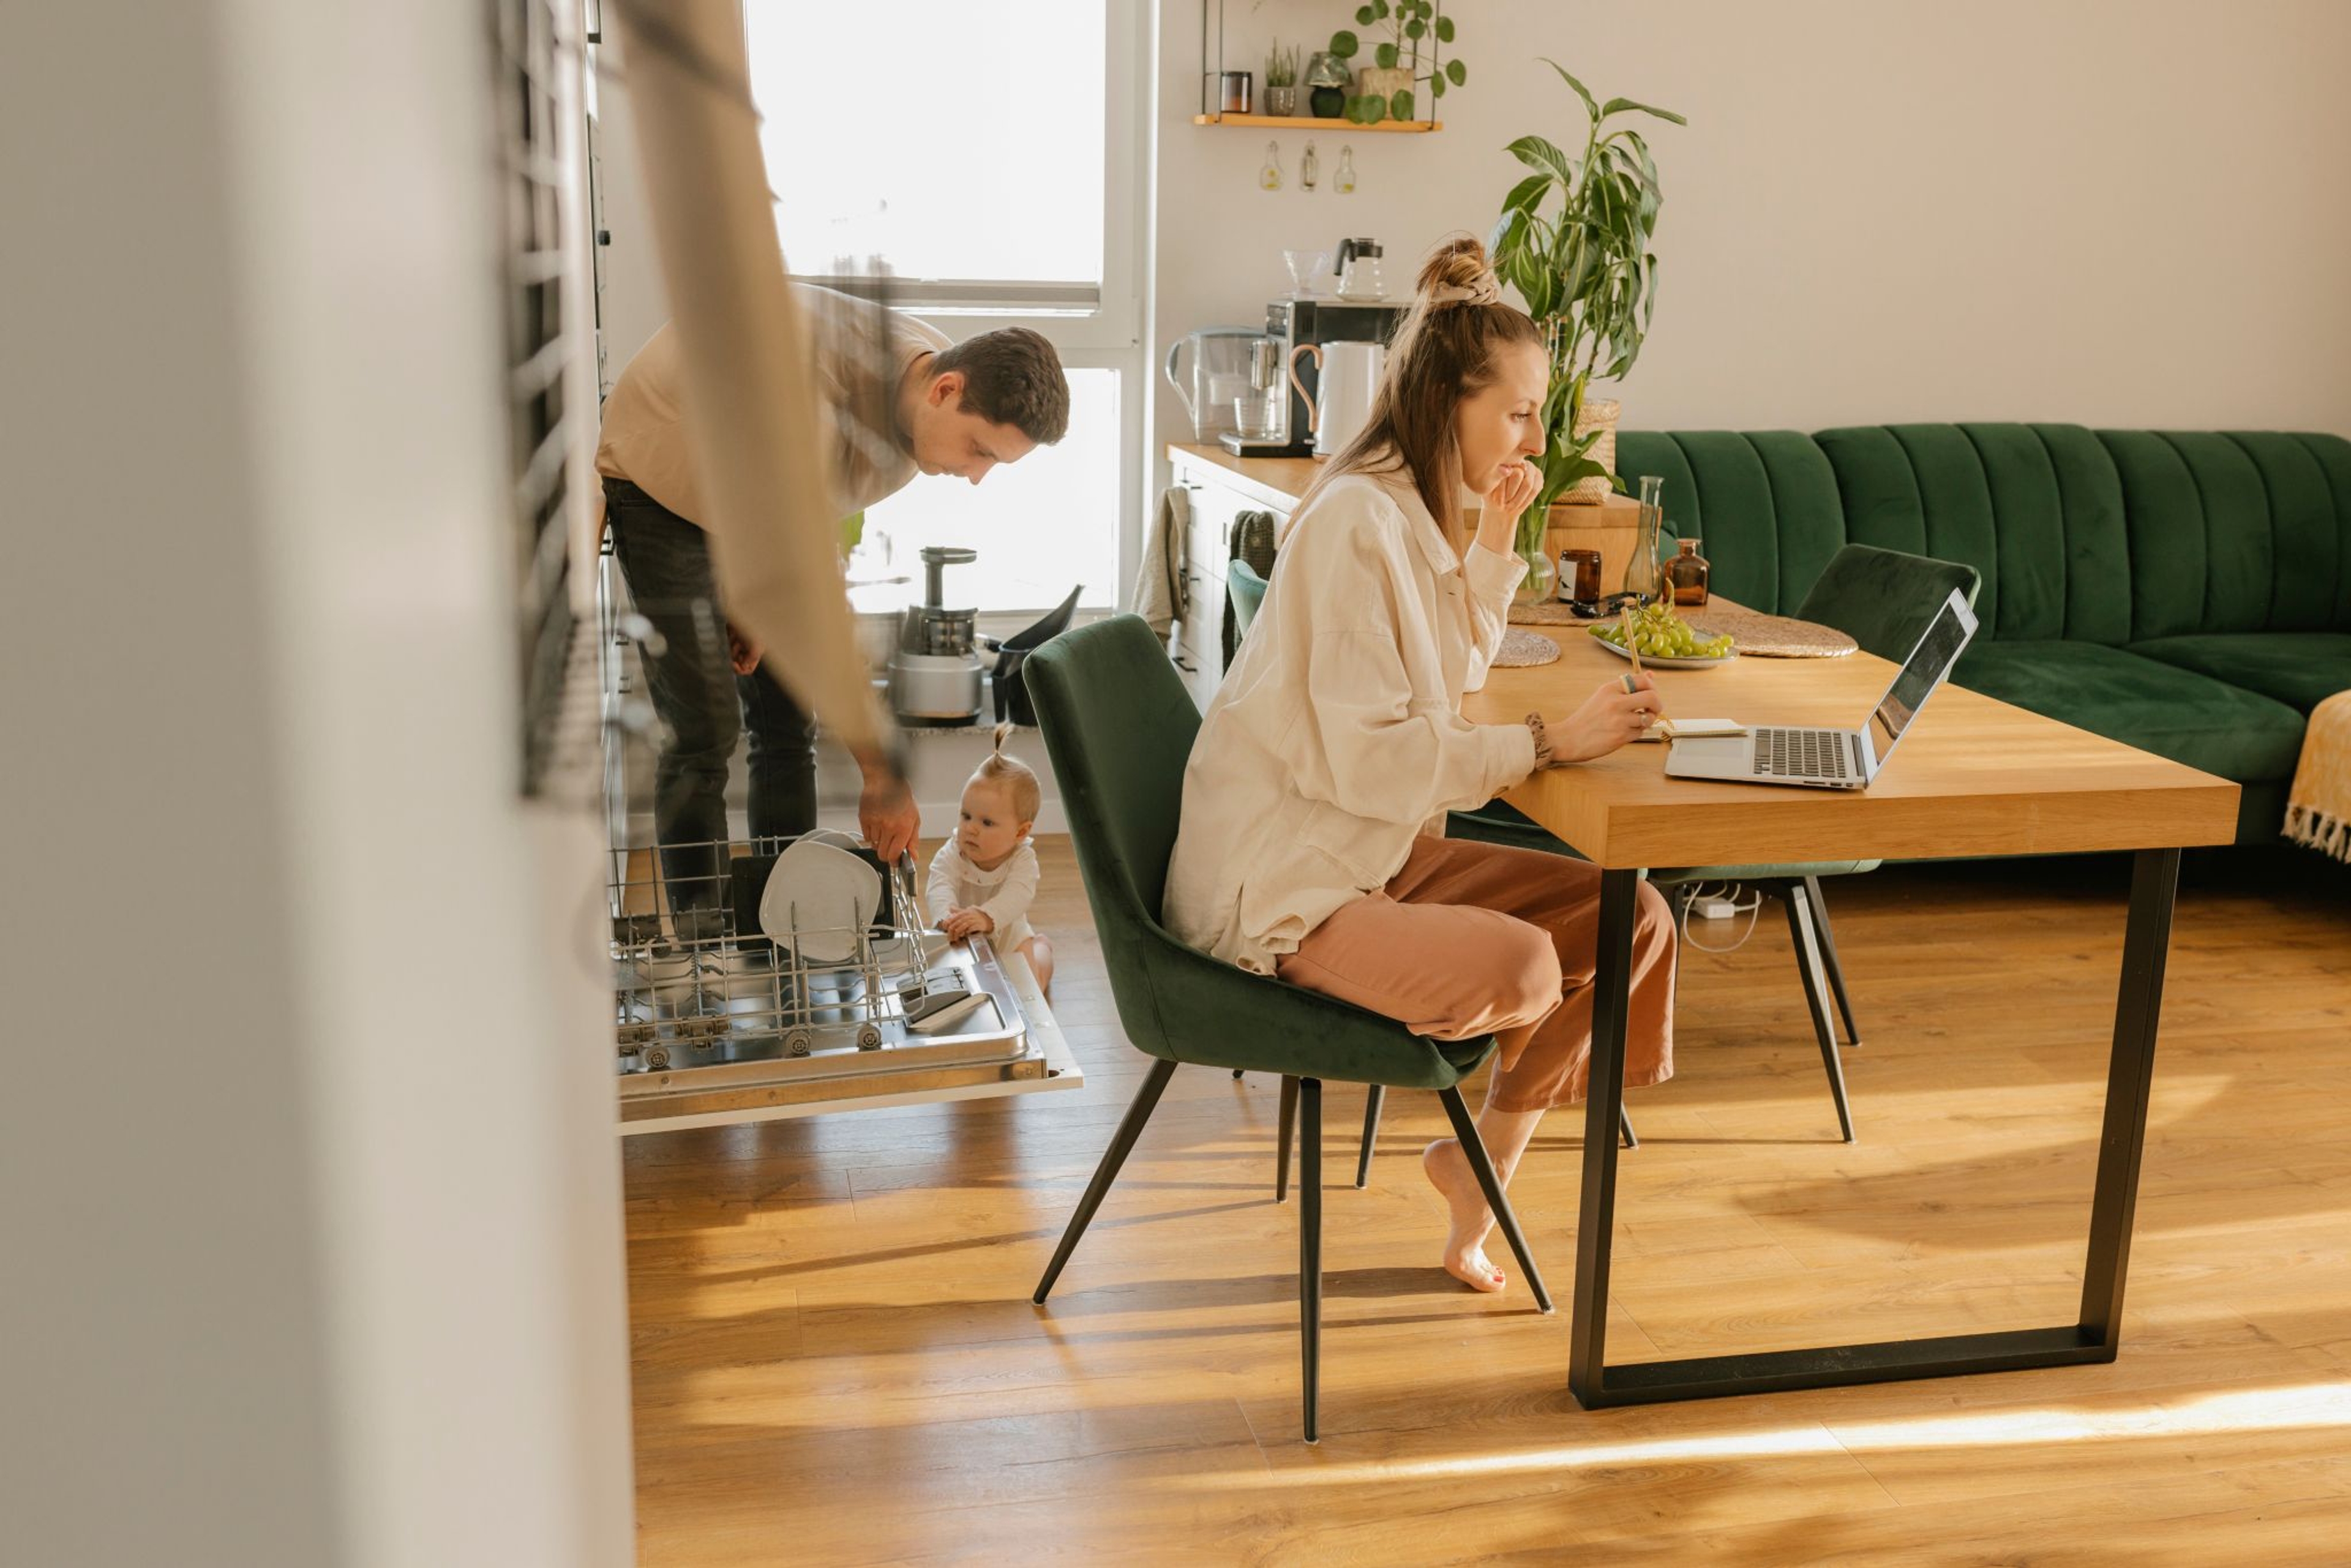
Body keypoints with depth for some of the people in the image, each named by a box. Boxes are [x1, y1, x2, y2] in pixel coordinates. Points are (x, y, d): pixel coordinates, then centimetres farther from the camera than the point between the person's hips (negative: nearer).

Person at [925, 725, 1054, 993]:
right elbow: (939, 887, -39)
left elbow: (1017, 895, -43)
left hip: (1008, 939, -1)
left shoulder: (1022, 859, -25)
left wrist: (986, 917, -65)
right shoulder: (951, 855, -23)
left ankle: (1042, 948, 31)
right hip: (960, 941, 1)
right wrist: (946, 916, -64)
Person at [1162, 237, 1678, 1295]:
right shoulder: (1357, 523, -21)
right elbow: (1370, 758, -26)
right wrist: (1550, 742, -25)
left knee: (1631, 918, -2)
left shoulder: (1415, 512, 10)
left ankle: (1484, 1161, 9)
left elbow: (1451, 675, 23)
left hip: (1378, 852, 10)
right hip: (1283, 888, -10)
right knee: (1517, 967, -30)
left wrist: (1495, 539, 9)